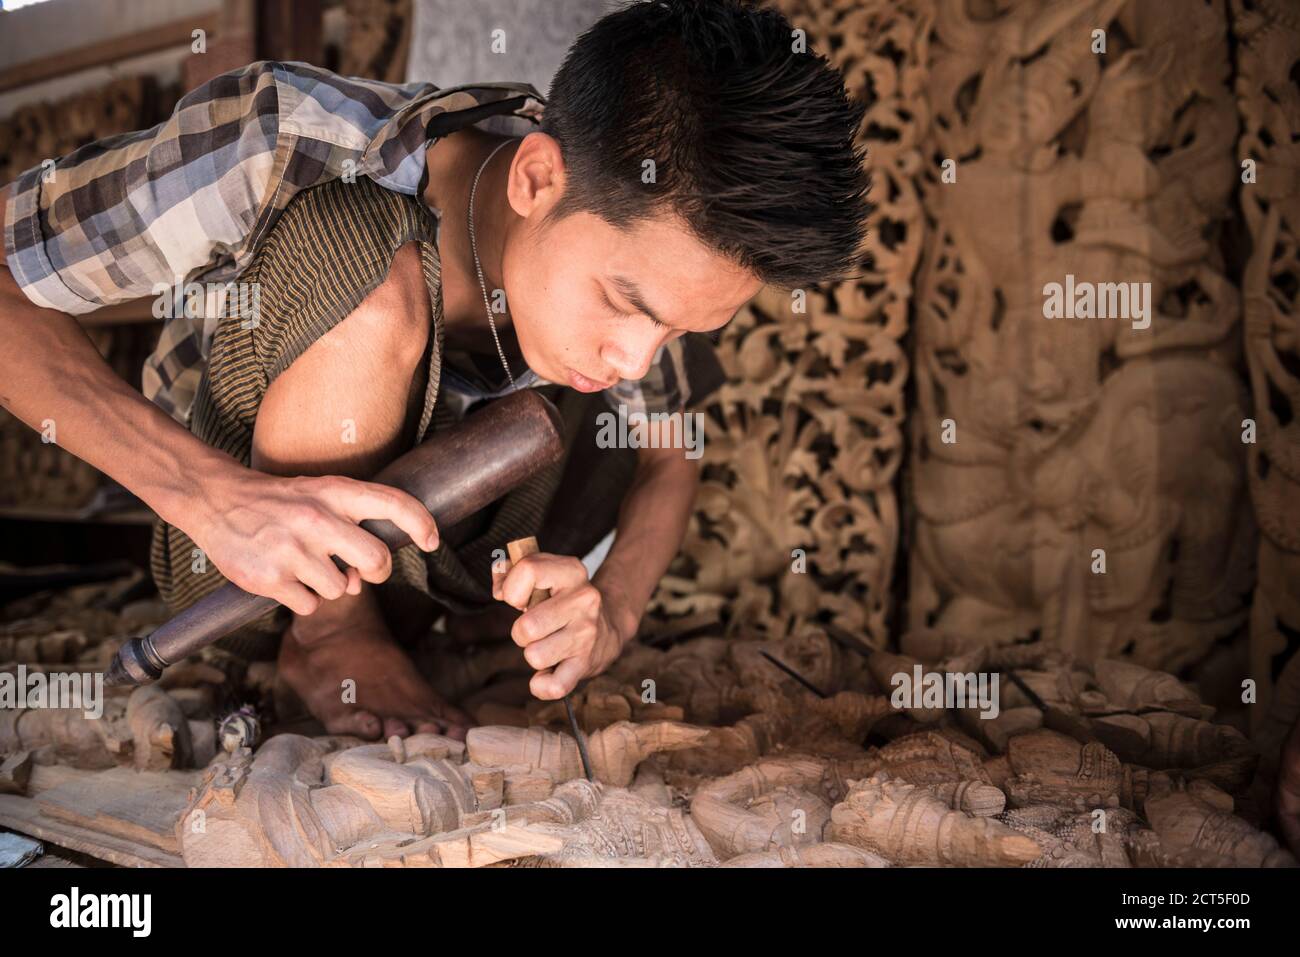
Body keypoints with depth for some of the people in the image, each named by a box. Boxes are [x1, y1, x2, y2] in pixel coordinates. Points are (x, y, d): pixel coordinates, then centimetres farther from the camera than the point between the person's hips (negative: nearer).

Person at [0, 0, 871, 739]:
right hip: (237, 555, -4)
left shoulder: (639, 242, -18)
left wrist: (613, 609, -24)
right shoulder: (285, 142, -31)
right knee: (358, 259, -31)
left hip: (422, 561, 4)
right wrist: (202, 487, -43)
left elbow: (671, 451, -3)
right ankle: (327, 632, -17)